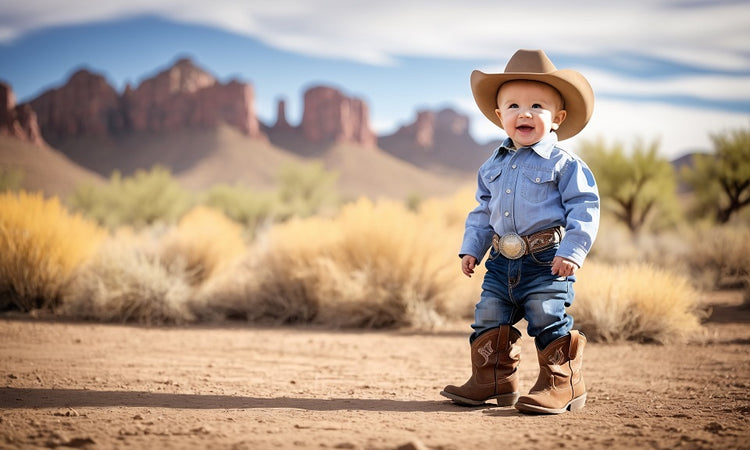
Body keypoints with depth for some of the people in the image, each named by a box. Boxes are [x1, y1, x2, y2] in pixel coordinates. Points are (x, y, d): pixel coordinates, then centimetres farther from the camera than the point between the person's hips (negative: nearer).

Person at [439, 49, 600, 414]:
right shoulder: (493, 167, 14)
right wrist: (472, 248, 14)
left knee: (548, 321, -10)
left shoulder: (564, 164, -5)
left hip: (546, 260, -6)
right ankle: (493, 380, 21)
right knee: (489, 318, 8)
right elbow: (483, 212, 23)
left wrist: (571, 251, -17)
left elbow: (584, 209, -8)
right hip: (503, 261, 6)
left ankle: (563, 386, 0)